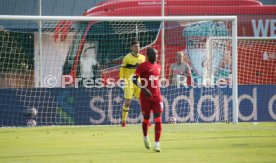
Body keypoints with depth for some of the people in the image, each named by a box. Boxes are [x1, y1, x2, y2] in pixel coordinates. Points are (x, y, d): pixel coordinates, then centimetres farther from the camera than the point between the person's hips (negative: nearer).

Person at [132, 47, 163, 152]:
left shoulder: (158, 67, 13)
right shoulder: (143, 66, -6)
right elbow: (134, 79, -13)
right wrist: (144, 88, -23)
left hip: (157, 97, 4)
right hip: (145, 97, -4)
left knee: (158, 120, -8)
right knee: (146, 119, 8)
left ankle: (157, 144, -11)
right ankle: (145, 138, 37)